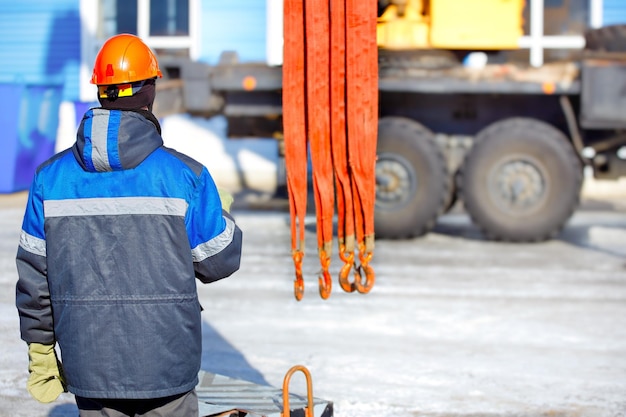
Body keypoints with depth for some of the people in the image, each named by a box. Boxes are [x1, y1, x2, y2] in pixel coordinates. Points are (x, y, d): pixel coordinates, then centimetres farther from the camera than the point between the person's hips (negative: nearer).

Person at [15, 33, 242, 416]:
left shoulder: (51, 177, -1)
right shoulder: (186, 175, -9)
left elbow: (34, 275, 4)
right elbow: (218, 262, -2)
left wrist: (41, 350, 14)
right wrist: (224, 216, 19)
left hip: (89, 366, 2)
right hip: (166, 363, -2)